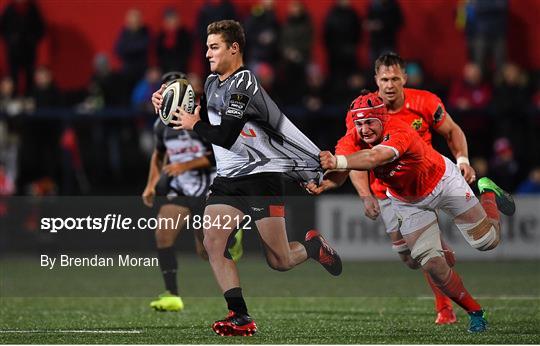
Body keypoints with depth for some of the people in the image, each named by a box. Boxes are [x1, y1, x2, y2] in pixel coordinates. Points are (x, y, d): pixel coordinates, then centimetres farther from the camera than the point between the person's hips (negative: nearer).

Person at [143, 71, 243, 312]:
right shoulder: (163, 124, 3)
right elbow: (159, 154, 21)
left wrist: (184, 166, -22)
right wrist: (151, 184, 8)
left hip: (205, 190, -4)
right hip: (177, 190, 4)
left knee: (206, 253, 3)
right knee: (163, 234, -21)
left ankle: (231, 238, 38)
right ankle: (172, 296, -12)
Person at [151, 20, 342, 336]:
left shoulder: (243, 82, -16)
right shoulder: (212, 83, 12)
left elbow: (226, 137, -23)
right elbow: (202, 117, 26)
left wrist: (195, 124, -8)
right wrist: (169, 102, 10)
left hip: (261, 176, -8)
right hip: (228, 180, 8)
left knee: (280, 261, -5)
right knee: (212, 244, -13)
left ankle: (313, 247, 30)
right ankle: (241, 318, -13)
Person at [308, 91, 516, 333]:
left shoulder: (400, 133, -40)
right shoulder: (352, 140, -24)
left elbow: (375, 157, -60)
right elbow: (339, 174, -39)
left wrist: (338, 161, -77)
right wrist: (324, 184, -63)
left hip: (442, 182, -4)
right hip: (408, 202, 4)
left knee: (487, 241, 5)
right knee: (431, 263, -5)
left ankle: (488, 195, 36)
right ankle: (475, 312, 14)